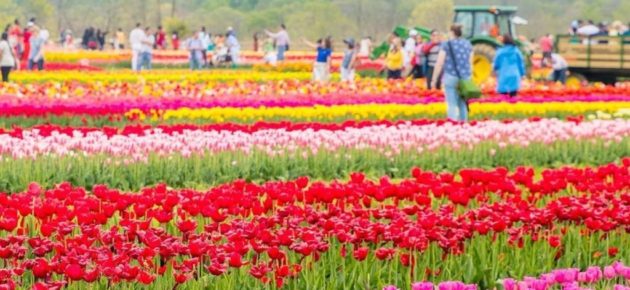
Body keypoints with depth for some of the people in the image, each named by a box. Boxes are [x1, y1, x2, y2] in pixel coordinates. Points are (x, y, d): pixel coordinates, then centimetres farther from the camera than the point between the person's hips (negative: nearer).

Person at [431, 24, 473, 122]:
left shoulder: (446, 45, -6)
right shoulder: (468, 44, 8)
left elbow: (439, 64, -7)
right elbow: (470, 62, 11)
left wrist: (434, 80, -1)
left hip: (451, 77, -4)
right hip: (465, 78, 4)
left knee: (452, 105, -4)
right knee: (463, 104, 12)